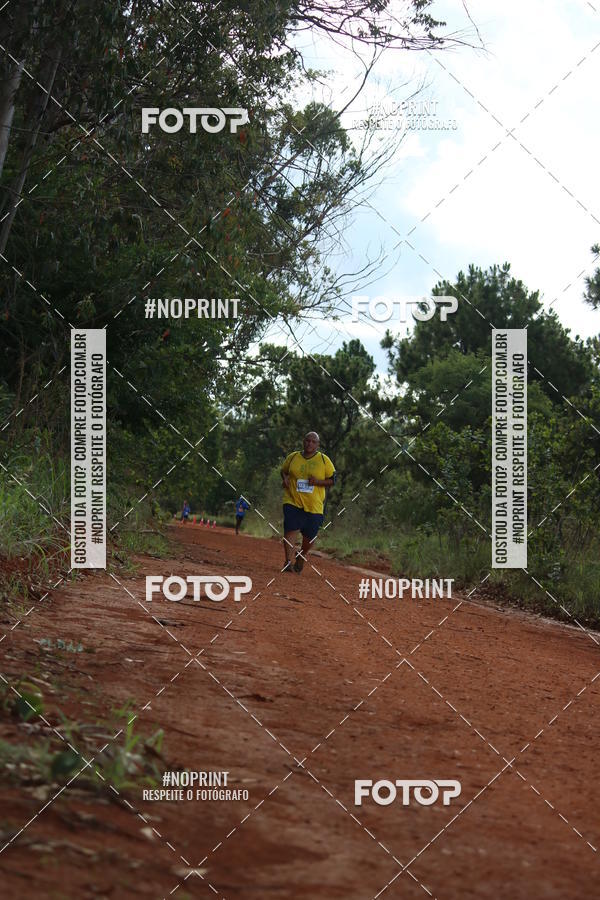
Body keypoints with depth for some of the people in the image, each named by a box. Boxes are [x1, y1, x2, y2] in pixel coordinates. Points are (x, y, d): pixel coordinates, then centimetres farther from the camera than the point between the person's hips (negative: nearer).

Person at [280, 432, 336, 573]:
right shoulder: (292, 457, 7)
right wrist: (285, 479, 0)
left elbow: (332, 480, 4)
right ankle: (289, 561, -18)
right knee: (290, 529, -18)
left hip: (314, 505, 0)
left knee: (309, 535, 7)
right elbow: (283, 471, 22)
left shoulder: (324, 460, 2)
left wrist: (318, 482, -13)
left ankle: (302, 557, 36)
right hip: (292, 501, 0)